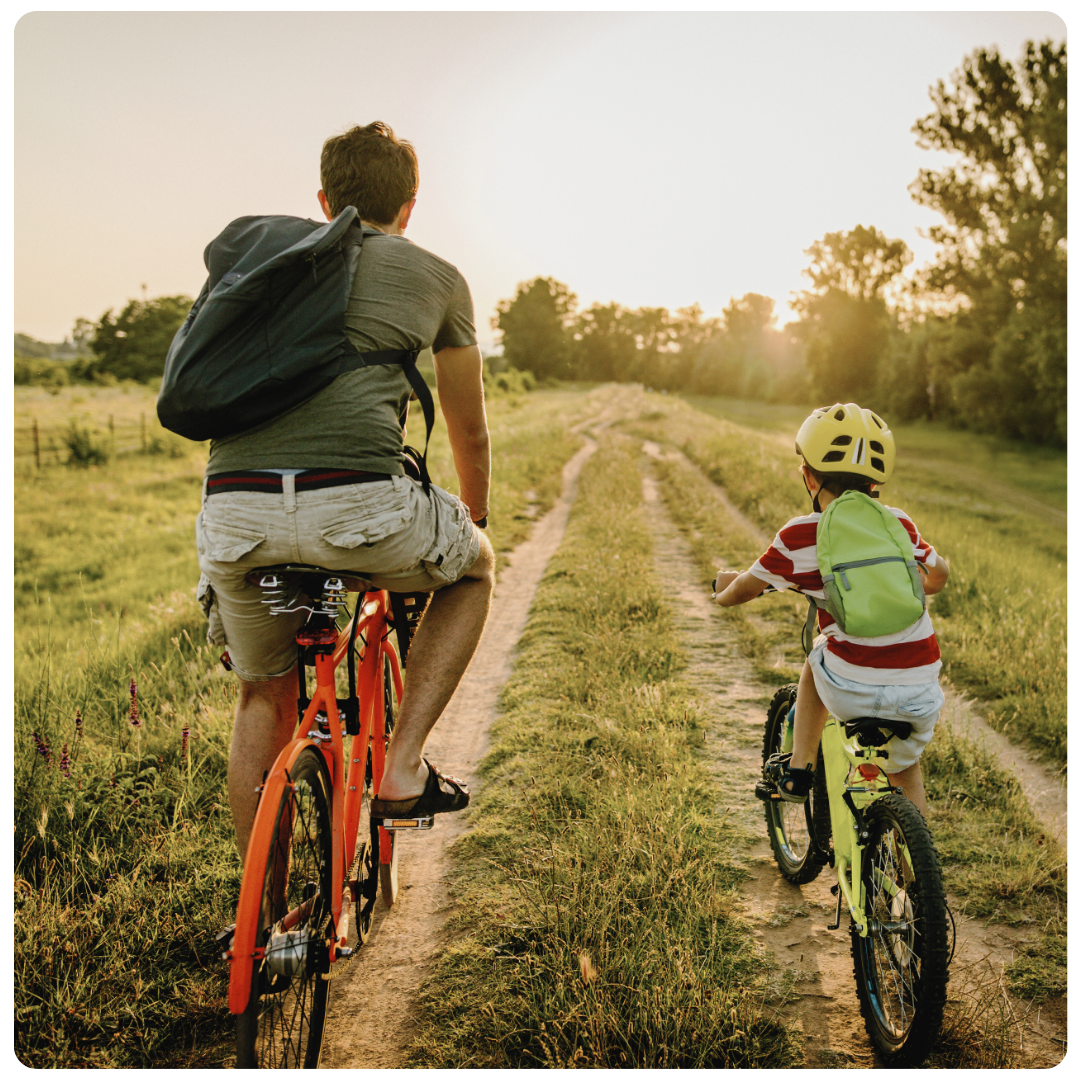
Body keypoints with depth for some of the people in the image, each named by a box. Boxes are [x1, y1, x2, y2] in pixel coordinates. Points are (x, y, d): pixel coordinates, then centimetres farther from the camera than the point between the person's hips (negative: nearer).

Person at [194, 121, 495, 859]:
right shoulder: (437, 277, 19)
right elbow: (469, 431, 27)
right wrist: (476, 521, 46)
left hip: (233, 509, 4)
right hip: (356, 505, -3)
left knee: (264, 696, 25)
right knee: (474, 569, 28)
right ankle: (403, 766, 17)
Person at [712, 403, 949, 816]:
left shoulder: (799, 537, -2)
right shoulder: (898, 523, 7)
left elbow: (747, 587, 10)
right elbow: (939, 576, 23)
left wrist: (725, 593, 33)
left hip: (851, 691, -2)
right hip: (919, 692, 2)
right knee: (905, 771, 29)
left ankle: (799, 771, 28)